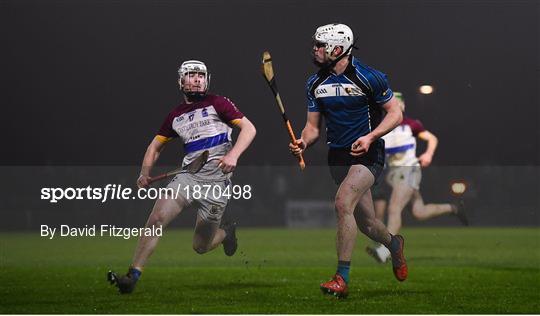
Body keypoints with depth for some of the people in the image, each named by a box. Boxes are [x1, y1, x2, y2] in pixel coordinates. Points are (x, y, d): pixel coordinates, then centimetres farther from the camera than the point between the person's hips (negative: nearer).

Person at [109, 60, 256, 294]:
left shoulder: (217, 104, 2)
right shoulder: (175, 116, 15)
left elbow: (249, 128, -4)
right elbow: (156, 145, 24)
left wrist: (233, 155, -20)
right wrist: (145, 173, 7)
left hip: (217, 179, -4)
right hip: (188, 176, 4)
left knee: (201, 246, 0)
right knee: (157, 218, -20)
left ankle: (226, 233, 35)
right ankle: (134, 274, -17)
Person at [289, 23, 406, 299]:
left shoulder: (368, 77, -11)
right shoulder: (315, 83, 6)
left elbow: (395, 113, -6)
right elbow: (313, 126, 11)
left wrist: (370, 137, -21)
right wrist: (303, 142, -12)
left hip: (367, 154, -6)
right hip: (337, 156, 6)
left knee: (343, 203, -25)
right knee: (365, 222, 11)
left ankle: (342, 279, -22)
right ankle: (394, 245, 45)